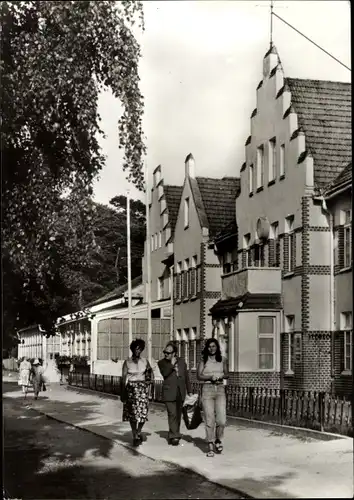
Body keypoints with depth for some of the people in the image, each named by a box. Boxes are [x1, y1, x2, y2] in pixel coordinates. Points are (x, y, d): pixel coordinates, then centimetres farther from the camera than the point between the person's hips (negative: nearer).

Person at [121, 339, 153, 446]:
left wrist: (149, 380, 4)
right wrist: (123, 394, -8)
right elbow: (123, 378, -4)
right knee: (132, 413, -2)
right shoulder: (127, 362, -4)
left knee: (143, 412, -1)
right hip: (131, 388, -2)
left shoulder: (145, 361, 4)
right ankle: (135, 437, 7)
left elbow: (150, 372, 23)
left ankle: (139, 432, 25)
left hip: (142, 388, 2)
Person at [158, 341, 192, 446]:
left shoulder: (182, 362, 10)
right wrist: (172, 365, -18)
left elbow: (186, 377, 15)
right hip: (169, 392, -4)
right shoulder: (162, 362, 2)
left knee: (178, 415, 9)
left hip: (180, 393, 4)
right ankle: (174, 436, -7)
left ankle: (174, 435, 20)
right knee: (172, 414, -10)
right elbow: (164, 373, -15)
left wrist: (189, 391, 14)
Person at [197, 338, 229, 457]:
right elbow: (199, 376, 0)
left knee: (221, 420, -8)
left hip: (220, 390, 2)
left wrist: (221, 376, -5)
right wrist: (210, 377, -14)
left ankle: (218, 440, 18)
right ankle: (210, 446, 3)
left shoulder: (222, 360, 11)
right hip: (207, 389, -1)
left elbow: (227, 374, 16)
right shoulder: (203, 360, 5)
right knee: (209, 420, -5)